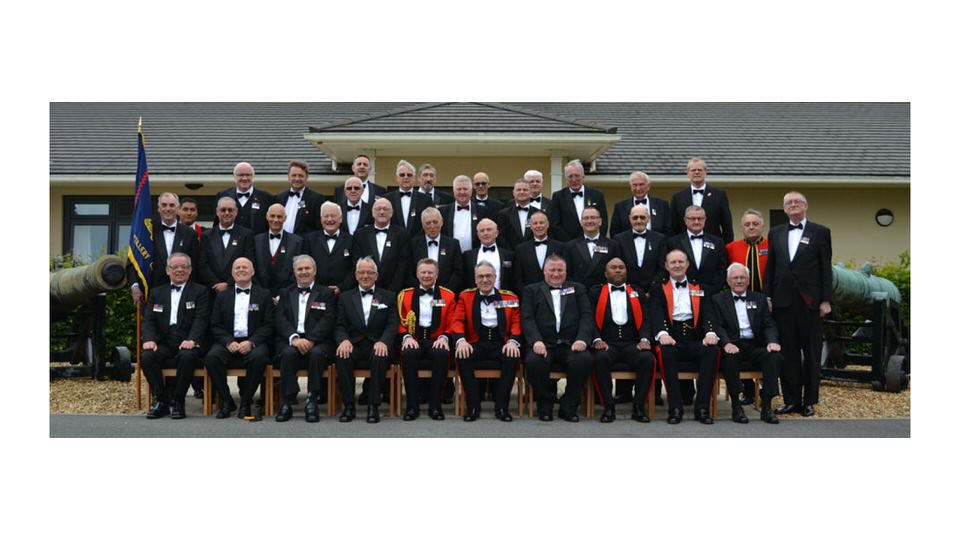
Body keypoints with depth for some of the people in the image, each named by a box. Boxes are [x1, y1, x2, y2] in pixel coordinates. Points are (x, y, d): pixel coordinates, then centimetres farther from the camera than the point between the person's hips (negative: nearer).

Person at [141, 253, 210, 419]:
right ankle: (160, 401, -12)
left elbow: (201, 319, -3)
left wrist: (192, 339, -21)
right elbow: (148, 319, 10)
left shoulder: (200, 291, 10)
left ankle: (178, 402, -19)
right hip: (163, 343, 3)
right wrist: (149, 339, -11)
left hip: (187, 344, -3)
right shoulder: (156, 292, 20)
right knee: (147, 356, -27)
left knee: (187, 356, -35)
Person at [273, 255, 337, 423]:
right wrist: (294, 338, -14)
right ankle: (288, 401, -26)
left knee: (317, 353, -34)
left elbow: (328, 320, -1)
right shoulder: (286, 293, 20)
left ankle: (312, 401, -28)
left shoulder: (327, 294, 14)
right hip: (290, 341, 1)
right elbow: (280, 319, 6)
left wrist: (310, 340, -17)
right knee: (288, 353, -32)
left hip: (317, 341, -1)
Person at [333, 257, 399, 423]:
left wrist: (383, 341, -19)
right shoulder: (345, 297, 17)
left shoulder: (389, 297, 14)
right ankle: (349, 405, -22)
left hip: (377, 346, -1)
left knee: (380, 357, -35)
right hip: (354, 345, 1)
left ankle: (374, 406, -27)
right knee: (342, 356, -32)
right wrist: (344, 340, -16)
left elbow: (392, 324, 3)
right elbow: (340, 326, 8)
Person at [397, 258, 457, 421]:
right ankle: (412, 405, -27)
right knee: (408, 354, -35)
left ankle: (436, 405, -27)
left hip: (436, 340, 0)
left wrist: (444, 337, -11)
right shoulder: (405, 295, 15)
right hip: (414, 340, 1)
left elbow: (451, 325, 9)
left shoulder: (448, 296, 13)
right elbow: (401, 323, 12)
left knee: (442, 354, -36)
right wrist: (407, 337, -8)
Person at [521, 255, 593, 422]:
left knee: (584, 360, -32)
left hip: (571, 345, 1)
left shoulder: (577, 289, 21)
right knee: (534, 361, -34)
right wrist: (536, 340, -17)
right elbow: (527, 319, 3)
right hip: (543, 344, -1)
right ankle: (545, 407, -9)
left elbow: (586, 316, 8)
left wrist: (582, 339, -12)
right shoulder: (532, 290, 17)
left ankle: (568, 407, -11)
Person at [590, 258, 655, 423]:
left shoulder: (637, 293, 21)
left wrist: (644, 339, -8)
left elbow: (645, 320, 12)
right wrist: (597, 340, -11)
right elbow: (591, 319, 6)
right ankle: (608, 407, -25)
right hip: (607, 343, -1)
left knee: (647, 358, -30)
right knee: (601, 358, -35)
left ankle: (639, 407, -21)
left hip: (631, 344, 2)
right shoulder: (596, 292, 16)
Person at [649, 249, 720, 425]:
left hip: (695, 340, 2)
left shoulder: (699, 288, 22)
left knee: (712, 350, -29)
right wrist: (663, 334, -24)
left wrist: (710, 333, -15)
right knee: (666, 351, -35)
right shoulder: (658, 289, 15)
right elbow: (656, 314, -2)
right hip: (671, 339, -2)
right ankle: (675, 408, -29)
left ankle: (702, 407, -25)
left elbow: (707, 314, 7)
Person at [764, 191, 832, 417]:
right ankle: (791, 400, 11)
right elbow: (770, 267, 12)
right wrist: (767, 297, 6)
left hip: (810, 302, -3)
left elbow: (826, 268, 0)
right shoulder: (776, 233, 13)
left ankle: (809, 401, 12)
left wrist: (826, 300, -5)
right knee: (788, 353, 5)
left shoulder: (820, 232, 3)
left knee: (811, 353, 4)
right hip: (783, 301, 3)